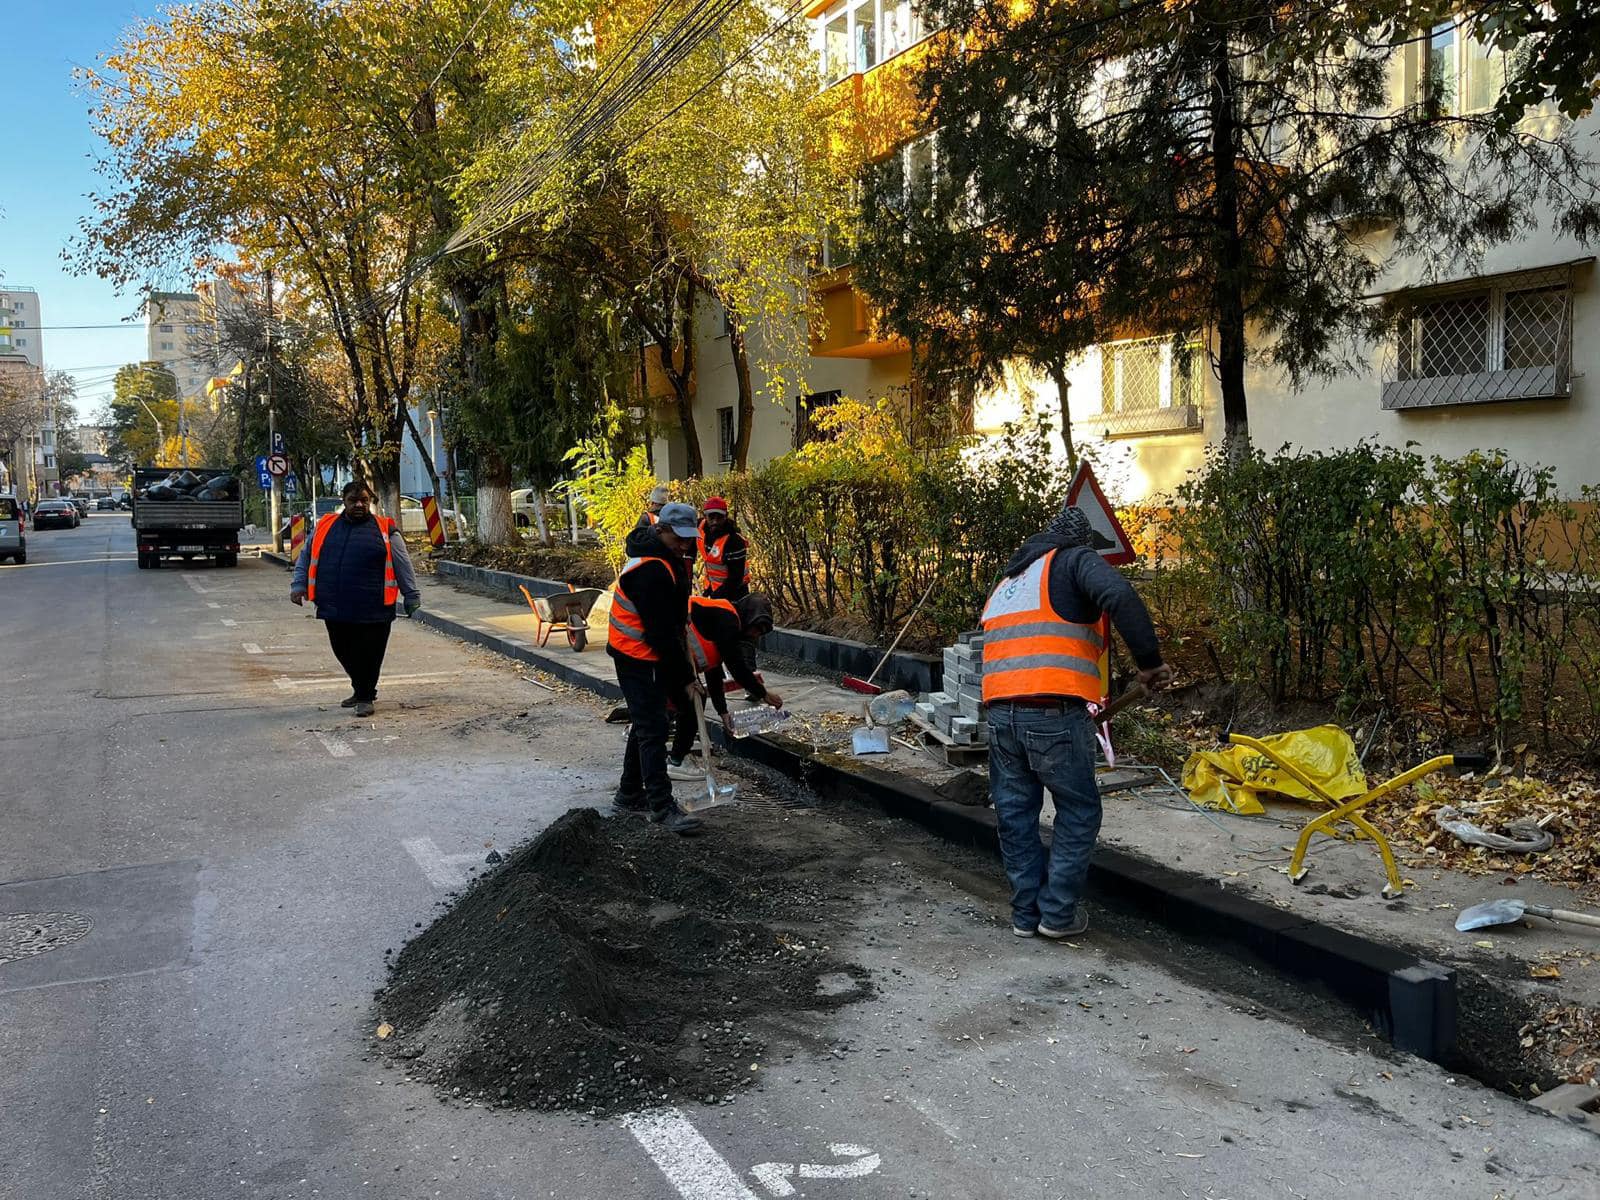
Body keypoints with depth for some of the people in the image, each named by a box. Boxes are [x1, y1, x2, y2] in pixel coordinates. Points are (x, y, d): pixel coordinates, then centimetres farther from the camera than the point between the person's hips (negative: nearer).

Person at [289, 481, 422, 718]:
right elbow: (305, 557, 19)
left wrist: (412, 597, 3)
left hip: (372, 610, -4)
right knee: (343, 653, 12)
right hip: (334, 609, 4)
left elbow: (403, 566, 4)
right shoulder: (325, 527, 11)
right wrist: (299, 585, 9)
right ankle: (361, 690, 32)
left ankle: (365, 697, 15)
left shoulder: (385, 530, 2)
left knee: (368, 655, -2)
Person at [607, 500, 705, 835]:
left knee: (646, 725, 18)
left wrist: (681, 643, 10)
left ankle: (629, 796, 29)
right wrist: (684, 677, -19)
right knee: (653, 729, -9)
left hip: (655, 656, 11)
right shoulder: (649, 571, -25)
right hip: (639, 659, -11)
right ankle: (662, 807, -6)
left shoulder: (672, 560, 7)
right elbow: (660, 632, -25)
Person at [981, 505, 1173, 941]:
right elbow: (1121, 598, -17)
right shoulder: (1075, 561, 4)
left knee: (1015, 814, 14)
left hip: (1001, 714, 6)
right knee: (1078, 813, 9)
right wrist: (1149, 663, -10)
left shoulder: (1006, 582, 26)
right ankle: (1058, 913, 12)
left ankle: (1026, 913, 21)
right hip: (1054, 714, -6)